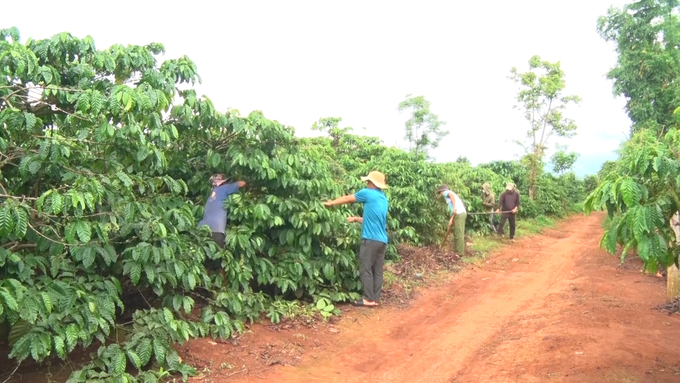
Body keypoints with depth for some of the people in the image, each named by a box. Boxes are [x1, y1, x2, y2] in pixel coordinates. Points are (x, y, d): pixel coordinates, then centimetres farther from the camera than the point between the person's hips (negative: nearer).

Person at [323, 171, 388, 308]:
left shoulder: (368, 193, -5)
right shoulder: (383, 198, 18)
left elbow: (347, 199, 7)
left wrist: (330, 203, 20)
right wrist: (356, 218, 26)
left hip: (371, 239, -8)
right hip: (382, 240, 8)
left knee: (366, 269, -1)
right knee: (377, 271, 9)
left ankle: (369, 299, 1)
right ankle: (376, 299, 12)